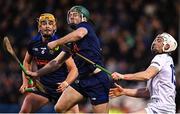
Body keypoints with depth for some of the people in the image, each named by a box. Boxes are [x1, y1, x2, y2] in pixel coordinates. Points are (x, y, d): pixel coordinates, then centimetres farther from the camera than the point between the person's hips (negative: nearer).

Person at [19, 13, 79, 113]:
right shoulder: (34, 44, -1)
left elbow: (73, 70, -15)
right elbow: (27, 62, 19)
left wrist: (66, 83, -34)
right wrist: (25, 83, 9)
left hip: (61, 86, -3)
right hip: (43, 85, 3)